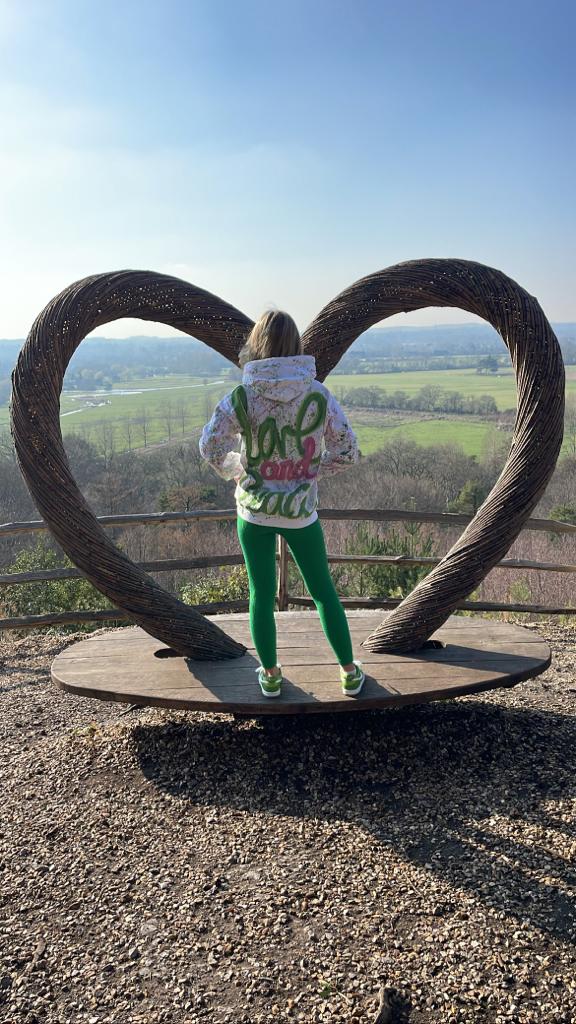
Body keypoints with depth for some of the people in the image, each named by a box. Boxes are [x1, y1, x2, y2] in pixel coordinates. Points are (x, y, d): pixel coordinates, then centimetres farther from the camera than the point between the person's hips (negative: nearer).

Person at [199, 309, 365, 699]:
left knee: (262, 595, 15)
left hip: (254, 509, 0)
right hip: (300, 511, 0)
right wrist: (313, 470, 7)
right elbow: (348, 451, -8)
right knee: (323, 591, 16)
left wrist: (237, 471, 4)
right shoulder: (318, 395, -10)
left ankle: (271, 676, 28)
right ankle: (350, 672, 26)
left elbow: (210, 447, -13)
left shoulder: (243, 397, -12)